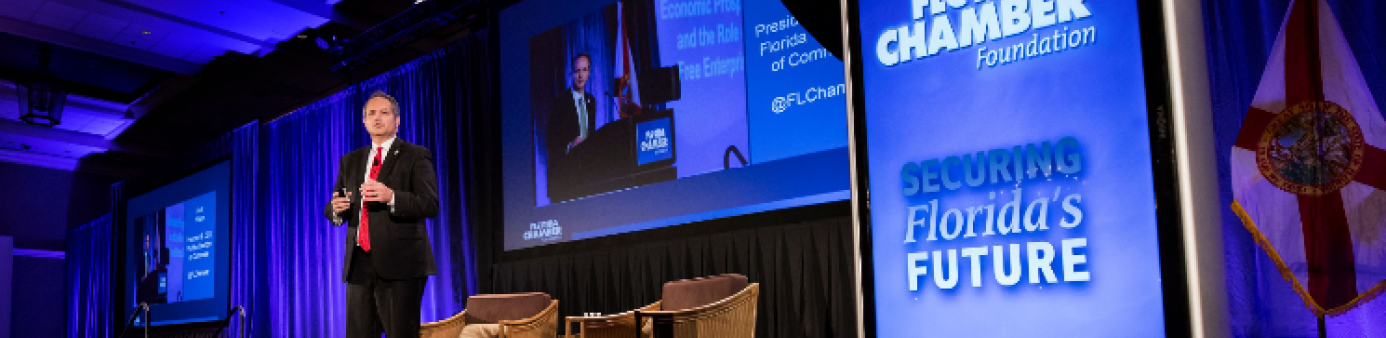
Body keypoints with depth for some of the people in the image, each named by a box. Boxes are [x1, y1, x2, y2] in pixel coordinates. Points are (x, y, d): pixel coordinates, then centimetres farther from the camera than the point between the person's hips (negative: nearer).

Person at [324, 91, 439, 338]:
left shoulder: (416, 157, 3)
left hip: (399, 264, -5)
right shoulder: (350, 161, 21)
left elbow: (430, 205, -8)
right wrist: (336, 209, -3)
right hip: (359, 264, 5)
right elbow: (332, 211, 21)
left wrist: (391, 197, -23)